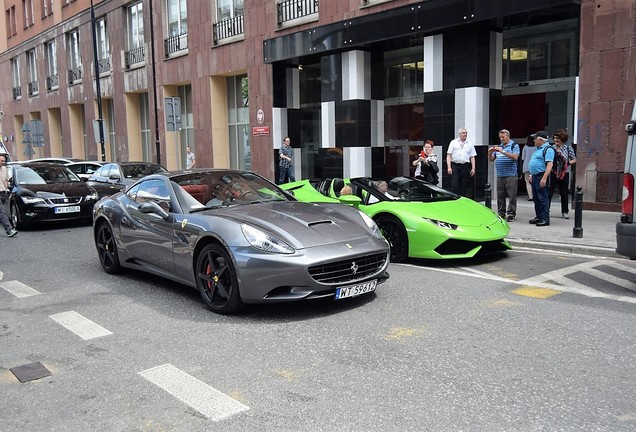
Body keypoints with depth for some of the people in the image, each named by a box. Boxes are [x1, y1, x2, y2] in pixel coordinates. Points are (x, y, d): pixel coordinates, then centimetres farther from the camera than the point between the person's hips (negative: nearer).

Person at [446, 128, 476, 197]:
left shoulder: (470, 144, 13)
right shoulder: (453, 142, 7)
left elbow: (472, 157, 11)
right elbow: (449, 155, 2)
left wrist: (473, 168, 2)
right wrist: (449, 167, -7)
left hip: (465, 166, 2)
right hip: (455, 166, -2)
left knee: (464, 186, 3)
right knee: (454, 186, -10)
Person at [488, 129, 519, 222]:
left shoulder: (514, 145, 2)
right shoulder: (498, 147, 19)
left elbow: (515, 157, -15)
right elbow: (491, 160, 18)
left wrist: (503, 151, -20)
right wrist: (490, 153, -3)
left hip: (511, 175, -6)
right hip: (500, 176, 6)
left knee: (512, 196, -5)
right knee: (500, 196, 6)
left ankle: (511, 214, -1)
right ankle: (501, 213, 14)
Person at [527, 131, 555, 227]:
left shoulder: (548, 149, -13)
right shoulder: (538, 149, 18)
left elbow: (549, 165, -21)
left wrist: (544, 179, -27)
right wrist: (532, 175, 23)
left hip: (542, 176, -10)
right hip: (535, 176, 10)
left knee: (543, 199, -8)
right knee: (536, 198, 14)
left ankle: (545, 219, -4)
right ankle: (538, 217, 22)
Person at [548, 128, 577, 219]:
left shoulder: (568, 148, 1)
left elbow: (574, 160, 4)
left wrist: (568, 163, -13)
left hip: (564, 173, 0)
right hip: (552, 173, 0)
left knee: (564, 193, 9)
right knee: (549, 192, -4)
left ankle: (565, 212, 19)